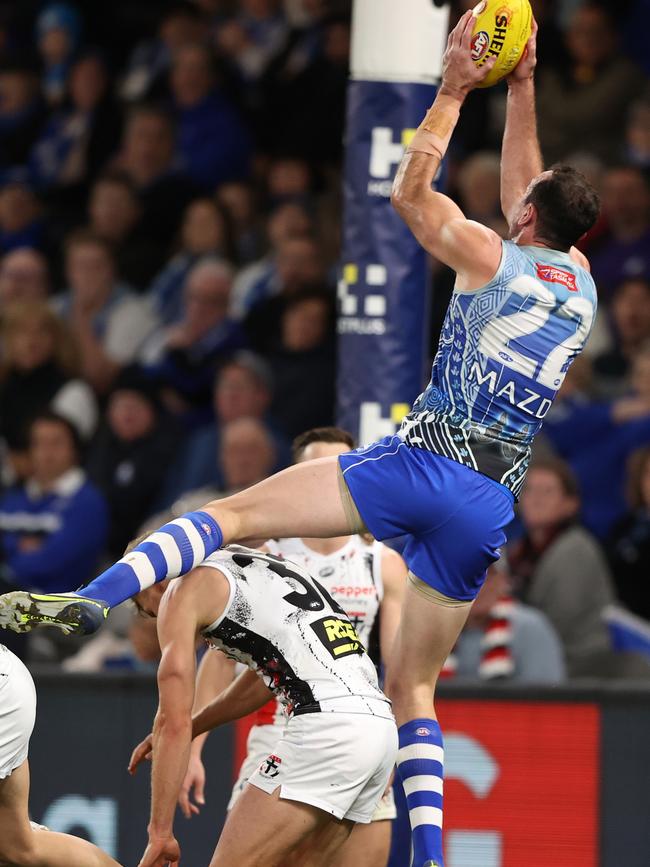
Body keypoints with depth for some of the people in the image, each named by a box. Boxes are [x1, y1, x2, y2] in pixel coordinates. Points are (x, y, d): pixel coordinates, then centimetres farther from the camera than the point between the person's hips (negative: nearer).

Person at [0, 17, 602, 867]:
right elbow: (524, 186, 30)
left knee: (235, 512, -8)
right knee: (412, 685, 12)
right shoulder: (582, 284, 14)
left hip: (423, 464, -5)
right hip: (489, 506, 5)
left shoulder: (495, 260, -2)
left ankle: (95, 595, -28)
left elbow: (409, 195, 9)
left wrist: (453, 91, 12)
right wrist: (520, 93, 31)